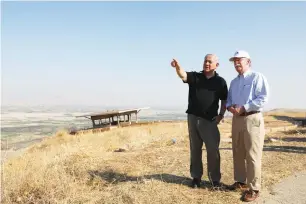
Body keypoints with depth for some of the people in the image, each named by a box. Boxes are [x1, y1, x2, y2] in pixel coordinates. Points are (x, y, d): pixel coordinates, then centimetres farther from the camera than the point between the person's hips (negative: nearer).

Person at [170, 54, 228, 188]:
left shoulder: (220, 81, 4)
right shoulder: (195, 76, 4)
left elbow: (224, 100, 11)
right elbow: (183, 75, -16)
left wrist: (221, 115, -1)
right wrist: (177, 67, -37)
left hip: (210, 120, -1)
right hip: (193, 118, 2)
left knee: (213, 150, 0)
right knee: (195, 149, 11)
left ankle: (215, 178, 15)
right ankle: (196, 177, 23)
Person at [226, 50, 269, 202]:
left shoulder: (257, 77, -3)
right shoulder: (234, 82, 20)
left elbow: (263, 98, -14)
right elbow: (229, 99, 21)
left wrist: (244, 108, -19)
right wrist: (229, 107, -2)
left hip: (252, 119, -7)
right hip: (236, 119, 8)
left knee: (252, 155, -6)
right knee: (238, 153, 13)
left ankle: (254, 188, 1)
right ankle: (241, 181, 26)